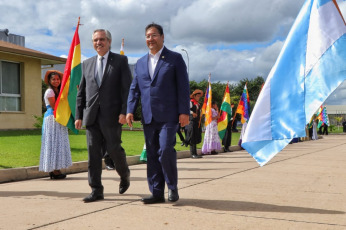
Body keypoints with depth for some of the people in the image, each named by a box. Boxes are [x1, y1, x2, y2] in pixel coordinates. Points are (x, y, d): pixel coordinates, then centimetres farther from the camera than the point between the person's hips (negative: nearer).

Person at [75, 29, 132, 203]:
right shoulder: (87, 64, 17)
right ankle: (96, 190, 7)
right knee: (93, 152, 1)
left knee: (113, 148, -2)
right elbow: (81, 92, 17)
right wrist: (79, 115, 10)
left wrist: (124, 112, -13)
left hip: (111, 115, -4)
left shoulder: (120, 61, 4)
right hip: (91, 115, 4)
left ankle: (124, 175, 28)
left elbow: (127, 88, -3)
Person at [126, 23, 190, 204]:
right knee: (152, 155, 6)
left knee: (166, 151, -14)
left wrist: (184, 111, -9)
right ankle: (157, 193, 13)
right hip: (148, 116, 5)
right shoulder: (140, 63, 18)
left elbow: (183, 86, -1)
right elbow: (134, 88, 17)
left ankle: (172, 187, 7)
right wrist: (130, 110, 4)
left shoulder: (175, 59, 4)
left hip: (168, 116, -5)